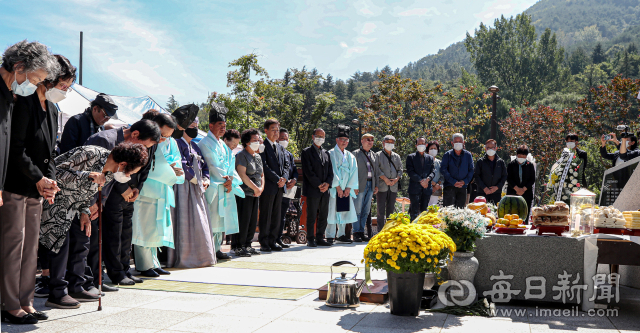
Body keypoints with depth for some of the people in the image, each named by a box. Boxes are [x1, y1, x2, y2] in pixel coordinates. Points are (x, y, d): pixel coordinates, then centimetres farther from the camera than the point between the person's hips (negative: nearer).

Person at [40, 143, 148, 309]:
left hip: (72, 205, 9)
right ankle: (57, 294, -6)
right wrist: (89, 175, -39)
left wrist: (85, 212, -4)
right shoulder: (90, 155, -29)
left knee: (80, 238, 7)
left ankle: (75, 288, 16)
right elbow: (58, 172, -31)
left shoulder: (110, 172, -2)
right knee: (61, 242, -12)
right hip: (54, 198, -9)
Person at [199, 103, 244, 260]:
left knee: (221, 217, 9)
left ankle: (217, 247, 16)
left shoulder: (223, 145, 20)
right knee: (212, 219, -9)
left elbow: (231, 163, 14)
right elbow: (212, 166, -12)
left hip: (226, 188, 8)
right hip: (213, 188, -8)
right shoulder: (205, 144, -6)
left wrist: (231, 179, -5)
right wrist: (225, 180, -10)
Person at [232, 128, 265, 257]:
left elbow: (261, 174, 23)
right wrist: (255, 188, -12)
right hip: (244, 193, -8)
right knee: (243, 220, -8)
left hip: (255, 194, 8)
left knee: (253, 221, 9)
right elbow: (242, 174, -16)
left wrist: (261, 188, 5)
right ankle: (237, 247, -1)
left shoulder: (258, 157, 18)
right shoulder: (242, 155, -7)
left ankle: (247, 245, 17)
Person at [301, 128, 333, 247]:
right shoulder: (307, 152, 0)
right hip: (312, 190, -6)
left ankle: (319, 238, 16)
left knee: (323, 216, 8)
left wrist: (327, 184, -5)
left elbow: (330, 171, 13)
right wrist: (319, 185, -14)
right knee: (311, 216, -2)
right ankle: (310, 239, 5)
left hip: (325, 190, 6)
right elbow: (308, 171, -9)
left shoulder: (326, 153, 18)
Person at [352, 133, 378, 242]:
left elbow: (376, 171, 19)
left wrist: (376, 185, 11)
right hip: (360, 186, -5)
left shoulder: (374, 155, 17)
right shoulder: (355, 153, -1)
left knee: (366, 211, 7)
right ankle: (356, 233, 2)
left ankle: (362, 232, 14)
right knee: (357, 210, -4)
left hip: (370, 185, 6)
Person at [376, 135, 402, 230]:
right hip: (382, 186, -4)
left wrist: (397, 178, -4)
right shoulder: (378, 155, 4)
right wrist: (385, 178, -15)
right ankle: (381, 231, -2)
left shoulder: (396, 156, 17)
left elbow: (400, 169, 14)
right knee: (381, 209, -4)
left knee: (391, 208, 8)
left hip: (394, 186, 4)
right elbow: (377, 168, -6)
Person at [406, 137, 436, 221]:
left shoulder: (430, 158, 17)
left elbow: (433, 172, 7)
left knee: (424, 211, 6)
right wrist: (421, 180, -16)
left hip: (426, 189, 3)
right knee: (415, 212, -6)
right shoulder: (411, 157, 6)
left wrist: (427, 179, -14)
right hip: (415, 188, -3)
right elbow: (410, 172, -5)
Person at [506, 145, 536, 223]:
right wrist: (516, 188, -11)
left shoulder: (530, 165, 7)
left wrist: (524, 189, -9)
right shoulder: (511, 165, 6)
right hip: (512, 194, 0)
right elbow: (509, 178, 0)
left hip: (526, 194, 0)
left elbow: (532, 179, 2)